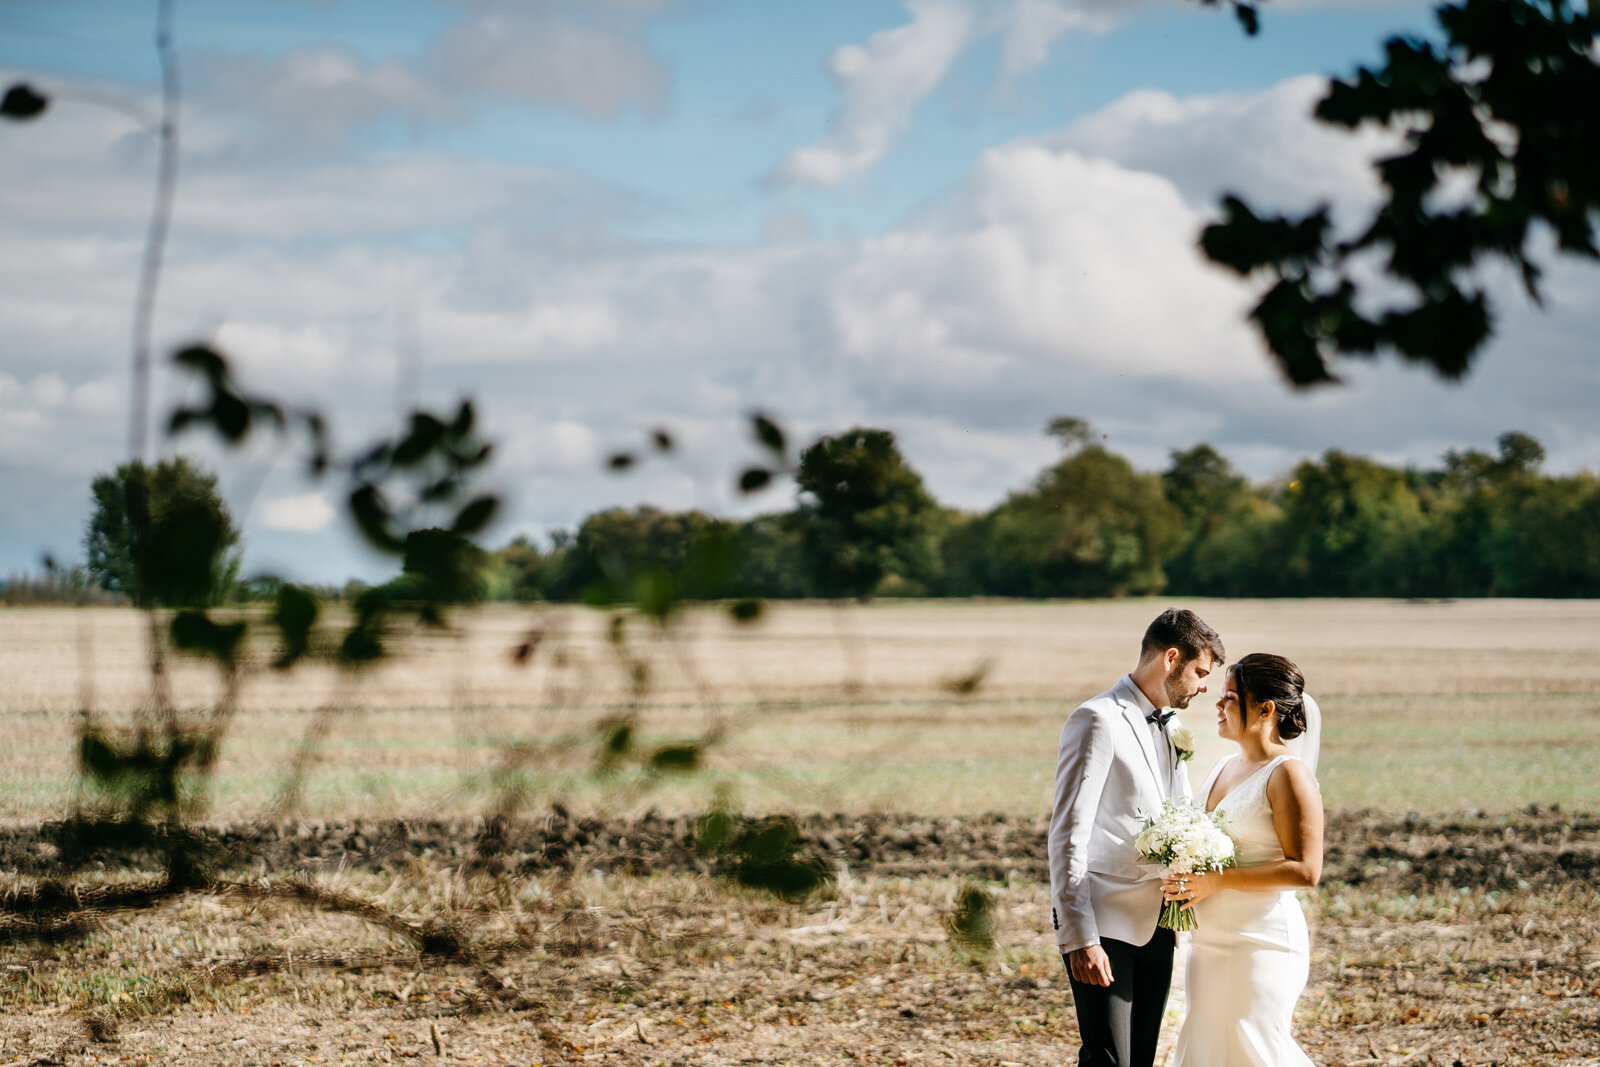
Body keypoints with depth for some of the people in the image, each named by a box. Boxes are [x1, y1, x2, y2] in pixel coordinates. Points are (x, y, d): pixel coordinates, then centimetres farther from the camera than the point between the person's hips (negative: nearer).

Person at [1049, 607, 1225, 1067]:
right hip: (1104, 926, -8)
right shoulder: (1098, 720, -11)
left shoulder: (1168, 727, 16)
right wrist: (1080, 938, -22)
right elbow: (1067, 835, -16)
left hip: (1154, 924, 8)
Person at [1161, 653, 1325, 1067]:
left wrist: (1216, 880, -20)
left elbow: (1304, 870, -18)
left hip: (1262, 940, -9)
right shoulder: (1223, 768, 14)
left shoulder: (1288, 774, -11)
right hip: (1209, 939, 9)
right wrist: (1183, 878, 5)